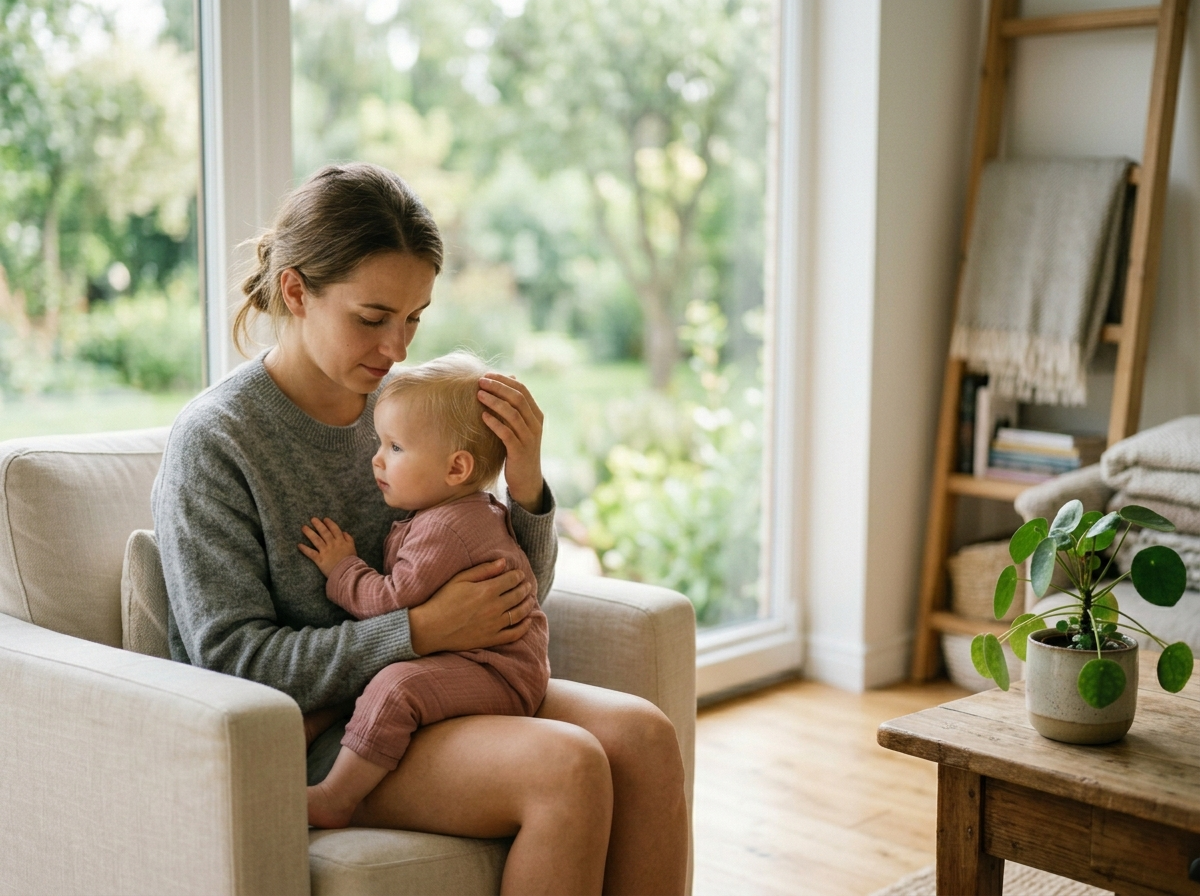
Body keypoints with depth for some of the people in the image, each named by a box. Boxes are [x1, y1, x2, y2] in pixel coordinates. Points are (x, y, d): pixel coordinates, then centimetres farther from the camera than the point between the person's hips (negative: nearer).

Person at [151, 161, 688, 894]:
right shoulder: (212, 442, -11)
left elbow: (516, 601, 9)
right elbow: (232, 658, -15)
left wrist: (526, 484, -12)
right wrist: (420, 631, -22)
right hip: (308, 735, -6)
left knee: (644, 735, -19)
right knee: (567, 766, -28)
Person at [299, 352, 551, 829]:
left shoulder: (445, 528, -20)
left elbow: (392, 602, -21)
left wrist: (341, 568, -8)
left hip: (497, 675, -12)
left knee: (396, 686, -32)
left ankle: (334, 799, -25)